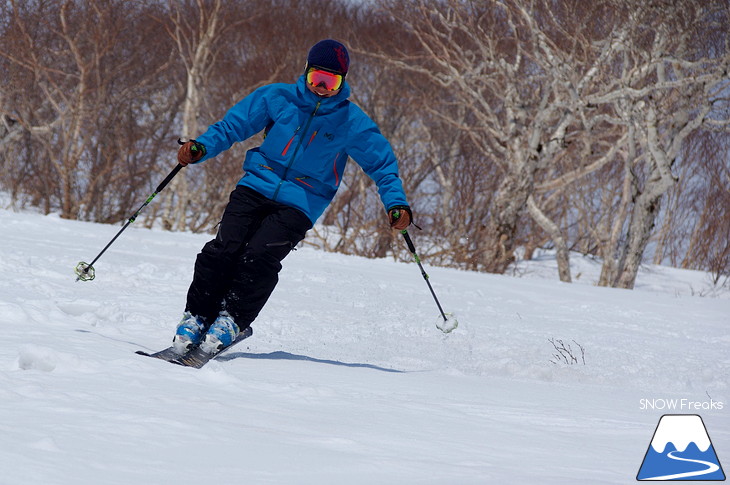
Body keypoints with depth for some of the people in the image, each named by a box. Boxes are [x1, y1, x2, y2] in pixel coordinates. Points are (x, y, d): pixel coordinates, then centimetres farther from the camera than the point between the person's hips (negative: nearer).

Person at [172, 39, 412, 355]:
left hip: (300, 204, -1)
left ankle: (231, 320, -11)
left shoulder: (351, 122, 1)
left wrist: (396, 204, -6)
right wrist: (201, 147, -11)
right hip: (256, 187, 2)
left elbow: (382, 164, 9)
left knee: (260, 256, -23)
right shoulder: (278, 98, 3)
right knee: (224, 248, -17)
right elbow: (231, 126, 7)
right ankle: (196, 316, -5)